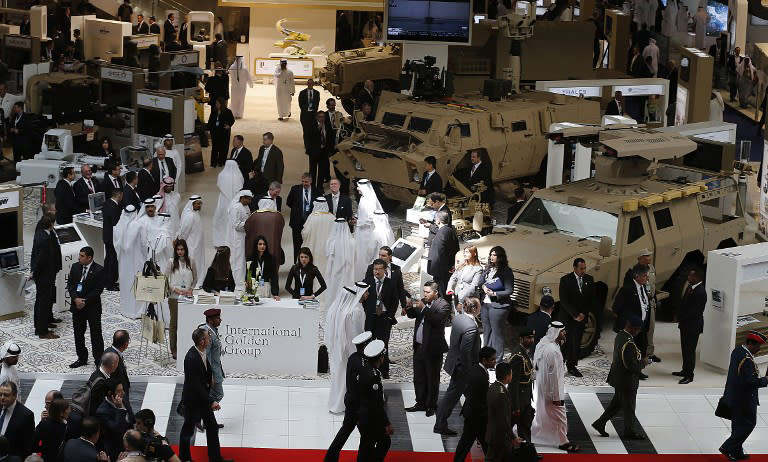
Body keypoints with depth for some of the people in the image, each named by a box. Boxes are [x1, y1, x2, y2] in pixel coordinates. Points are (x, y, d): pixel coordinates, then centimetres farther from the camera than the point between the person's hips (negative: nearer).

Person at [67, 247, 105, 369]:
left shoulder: (99, 270, -12)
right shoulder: (75, 267, 3)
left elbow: (98, 289, -14)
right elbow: (69, 284, 3)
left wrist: (85, 301, -16)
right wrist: (76, 299, -12)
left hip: (93, 308, -5)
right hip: (77, 307, 5)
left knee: (96, 334, -1)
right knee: (78, 333, 12)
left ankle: (99, 360, 6)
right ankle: (82, 358, 25)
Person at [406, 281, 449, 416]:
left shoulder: (443, 305, -11)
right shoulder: (423, 302, 10)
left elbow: (438, 319, -26)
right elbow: (412, 315, 16)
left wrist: (424, 308, -29)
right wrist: (409, 307, -5)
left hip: (433, 349, -7)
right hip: (419, 347, 7)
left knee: (432, 379, 5)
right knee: (418, 378, 15)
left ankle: (431, 406, 16)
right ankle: (421, 403, 28)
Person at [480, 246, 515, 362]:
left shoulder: (506, 271, -12)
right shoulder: (488, 269, 8)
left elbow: (509, 291, -12)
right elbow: (481, 282, 20)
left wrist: (494, 294, -19)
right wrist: (483, 287, -3)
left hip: (498, 306, -7)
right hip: (485, 304, 7)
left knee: (497, 333, 0)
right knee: (486, 331, 15)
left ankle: (497, 360, 8)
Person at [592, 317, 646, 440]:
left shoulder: (620, 335, 1)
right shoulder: (628, 343, -29)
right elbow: (632, 366, -28)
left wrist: (639, 360, 5)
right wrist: (643, 363, -10)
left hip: (618, 378, 9)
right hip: (627, 380, -9)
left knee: (617, 402, 22)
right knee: (629, 406, 8)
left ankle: (600, 423, 28)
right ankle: (629, 432, 23)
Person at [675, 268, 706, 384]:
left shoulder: (700, 292, -23)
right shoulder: (690, 287, 5)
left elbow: (694, 311, -23)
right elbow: (684, 303, 15)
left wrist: (681, 317, -13)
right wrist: (679, 316, 2)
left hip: (693, 325, -9)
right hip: (685, 324, 9)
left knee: (690, 350, -2)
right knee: (685, 348, 18)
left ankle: (689, 375, 5)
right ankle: (685, 371, 31)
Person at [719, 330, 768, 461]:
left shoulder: (737, 351, 3)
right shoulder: (747, 359, -28)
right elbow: (748, 382, -30)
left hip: (733, 396, 10)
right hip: (744, 400, -10)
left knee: (738, 425, 19)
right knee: (748, 424, 6)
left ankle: (737, 452, 28)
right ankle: (728, 447, 8)